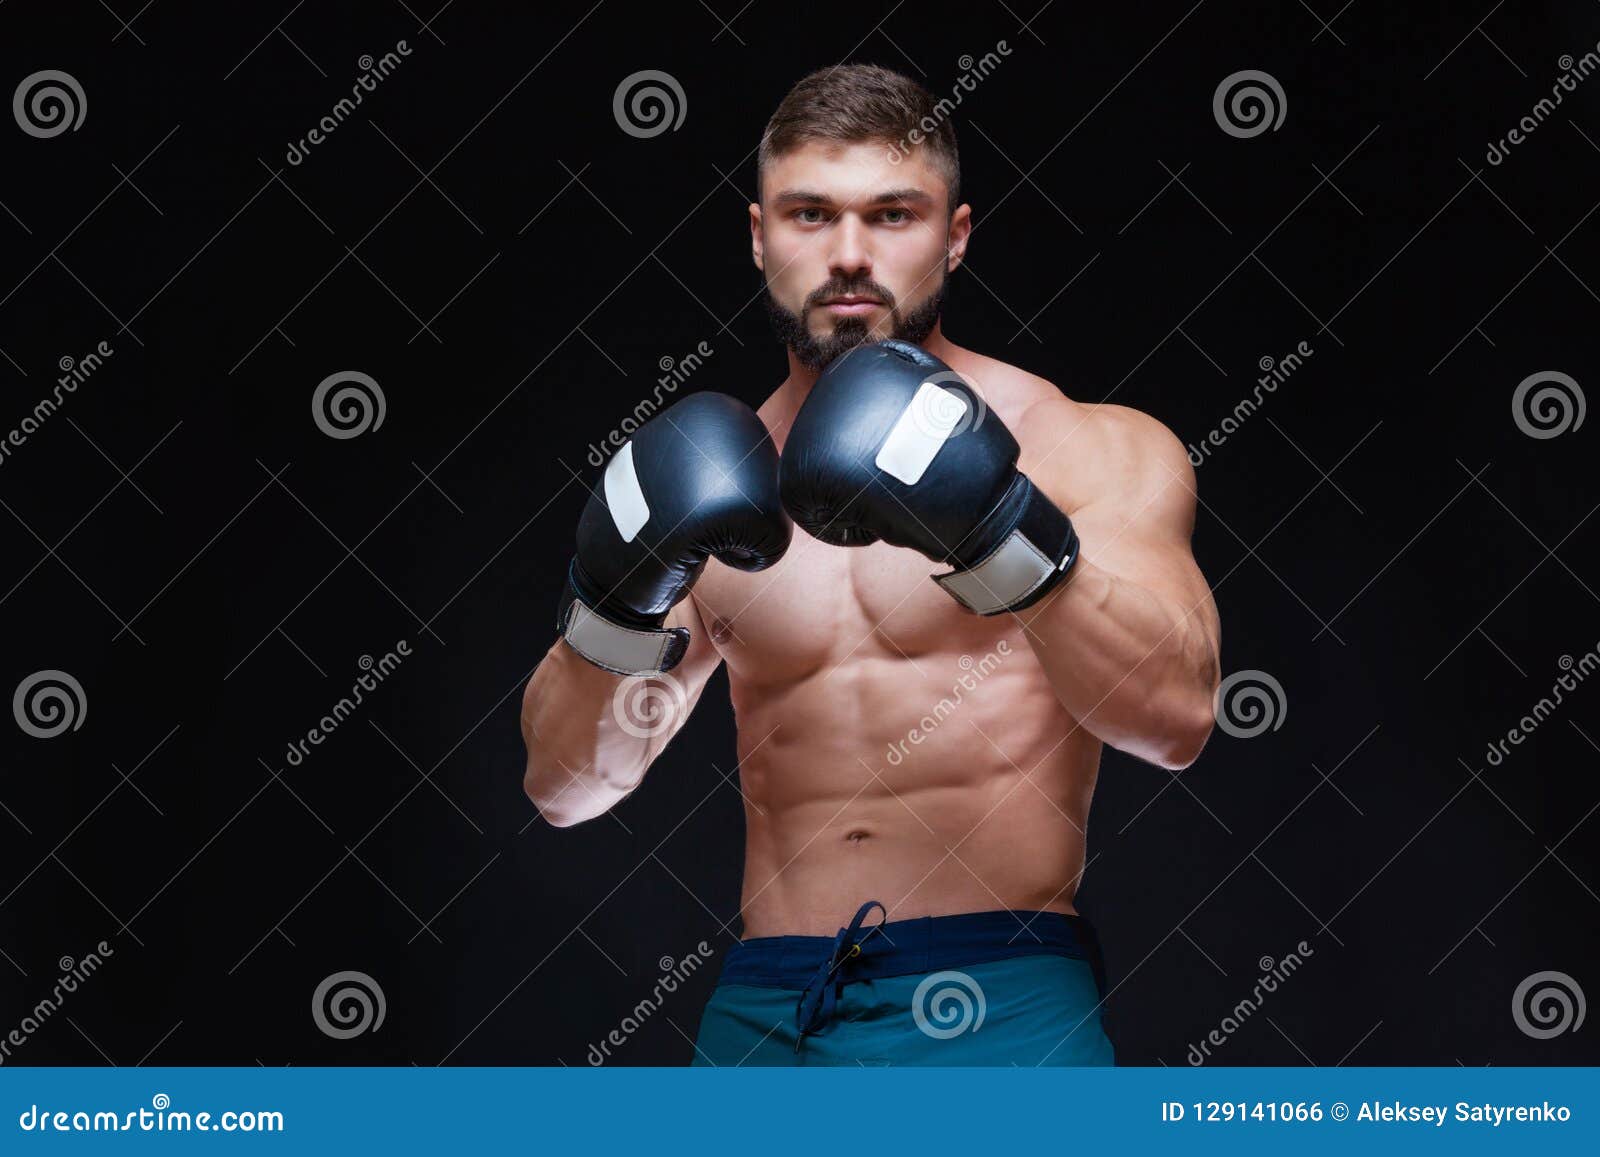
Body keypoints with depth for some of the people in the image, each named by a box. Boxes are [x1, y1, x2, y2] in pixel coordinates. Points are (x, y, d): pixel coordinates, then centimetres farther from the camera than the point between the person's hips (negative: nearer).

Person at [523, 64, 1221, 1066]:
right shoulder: (722, 485, 13)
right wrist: (617, 613, -9)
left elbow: (1177, 717, -12)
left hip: (996, 1010, -3)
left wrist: (1004, 538, -24)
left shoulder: (1099, 453, 4)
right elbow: (567, 788, 10)